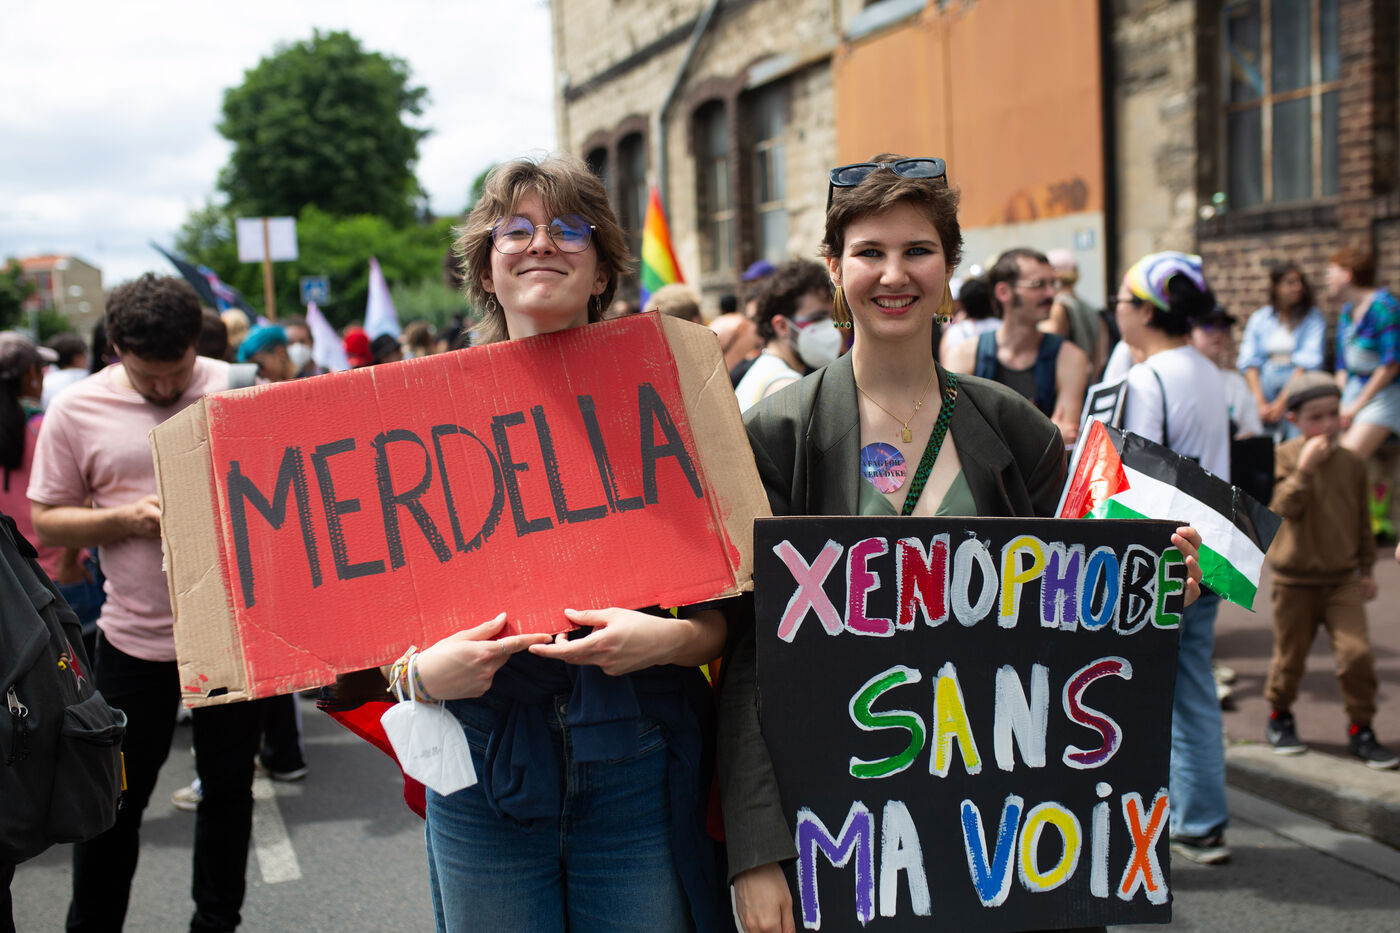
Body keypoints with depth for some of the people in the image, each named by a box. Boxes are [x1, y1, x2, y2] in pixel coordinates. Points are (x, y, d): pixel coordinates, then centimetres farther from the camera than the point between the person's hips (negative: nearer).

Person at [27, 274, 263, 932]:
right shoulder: (76, 410, -4)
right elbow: (46, 522, 0)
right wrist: (129, 517, -16)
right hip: (134, 637, -1)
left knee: (229, 785, 14)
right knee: (113, 802, 8)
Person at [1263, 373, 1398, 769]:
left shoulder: (1351, 463, 4)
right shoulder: (1286, 456, -6)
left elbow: (1362, 520, 13)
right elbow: (1285, 507, -18)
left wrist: (1367, 568, 14)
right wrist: (1305, 467, -25)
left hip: (1342, 579, 2)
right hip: (1295, 578, -2)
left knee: (1357, 653, -9)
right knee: (1290, 656, 9)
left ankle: (1360, 730, 7)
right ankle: (1279, 719, 33)